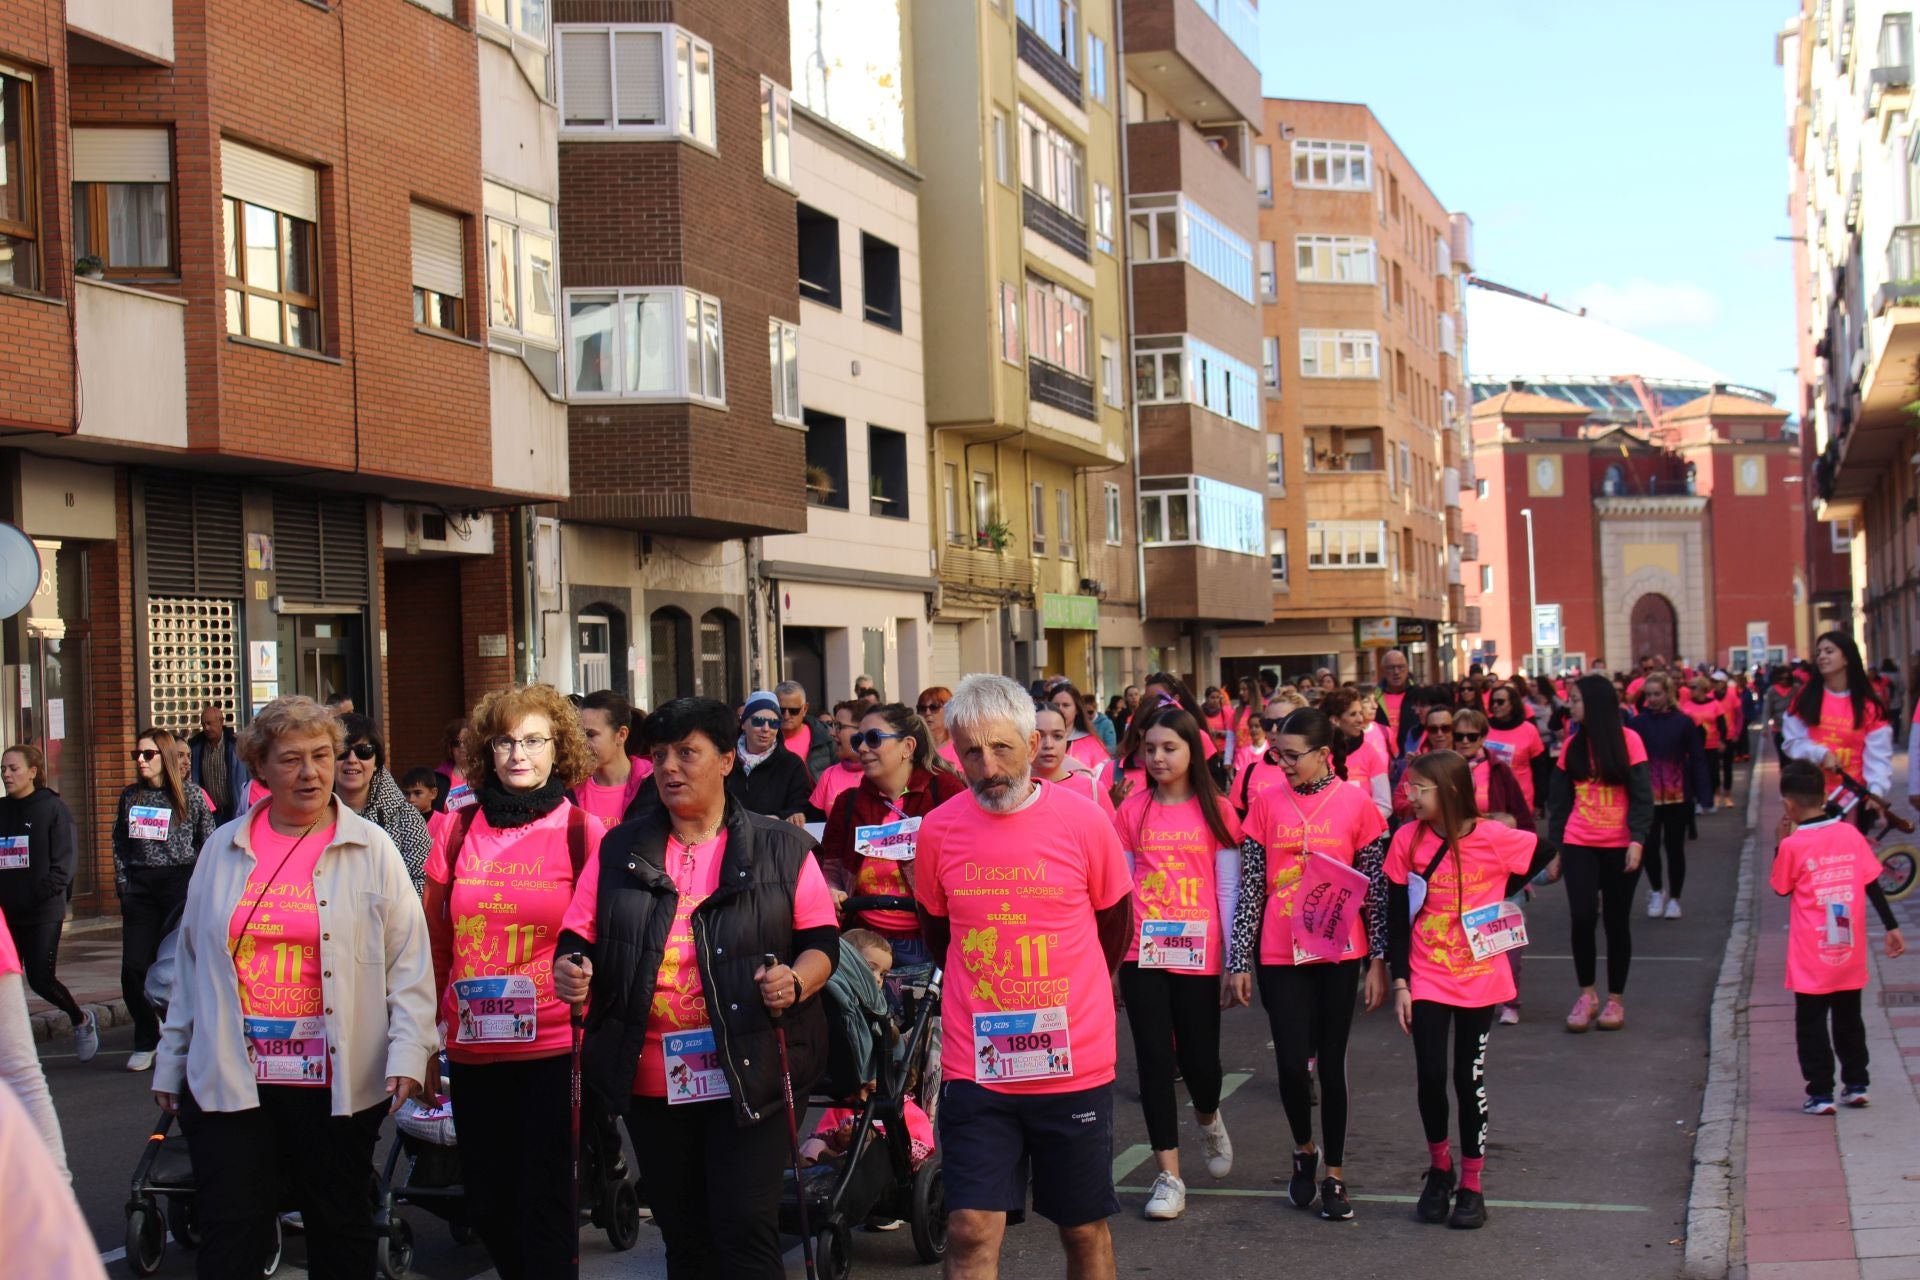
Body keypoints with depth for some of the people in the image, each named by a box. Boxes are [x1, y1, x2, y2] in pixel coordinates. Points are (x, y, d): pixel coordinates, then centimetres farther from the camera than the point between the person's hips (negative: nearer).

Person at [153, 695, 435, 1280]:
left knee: (340, 1230, 11)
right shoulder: (223, 849, 9)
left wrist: (408, 1051, -13)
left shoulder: (372, 849, 1)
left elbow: (410, 961, -2)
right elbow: (191, 962, 14)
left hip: (336, 1083, -1)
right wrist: (171, 1061, 15)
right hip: (230, 1082, 2)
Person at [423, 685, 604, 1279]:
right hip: (473, 1046, 4)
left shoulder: (582, 831, -3)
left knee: (544, 1203, -3)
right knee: (486, 1204, 11)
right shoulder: (459, 831, 6)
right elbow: (436, 939, 15)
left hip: (555, 1046, -4)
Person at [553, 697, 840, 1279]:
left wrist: (796, 981, -18)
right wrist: (570, 970, -11)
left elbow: (821, 939, 3)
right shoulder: (620, 850, 11)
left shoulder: (781, 848, 3)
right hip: (651, 1077, 4)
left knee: (745, 1231, -7)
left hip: (749, 1073, -3)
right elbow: (578, 936, 12)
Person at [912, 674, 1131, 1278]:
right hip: (975, 1066, 1)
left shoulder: (1083, 820, -8)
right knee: (971, 1229, -4)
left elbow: (1115, 924, 8)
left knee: (1085, 1229, 11)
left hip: (1075, 1064, 0)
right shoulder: (938, 830, -4)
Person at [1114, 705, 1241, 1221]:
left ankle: (1208, 1119, 38)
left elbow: (1227, 889, 2)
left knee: (1200, 1061, 2)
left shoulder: (1215, 810, 1)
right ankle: (1169, 1176, 8)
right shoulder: (1132, 810, 5)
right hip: (1143, 954, 1)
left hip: (1198, 955, -1)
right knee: (1154, 1059, 0)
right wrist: (1111, 956, 5)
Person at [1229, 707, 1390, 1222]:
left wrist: (1379, 960, -1)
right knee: (1291, 1063, -2)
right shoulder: (1267, 803, 0)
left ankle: (1334, 1175, 19)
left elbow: (1375, 886, 1)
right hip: (1280, 954, 1)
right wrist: (1239, 960, 0)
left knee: (1331, 1062, 6)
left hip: (1338, 952, -1)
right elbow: (1249, 885, 2)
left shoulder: (1356, 803, -3)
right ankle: (1303, 1151, 26)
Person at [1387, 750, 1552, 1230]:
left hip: (1480, 978, -1)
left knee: (1469, 1078, 4)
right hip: (1427, 980, 1)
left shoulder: (1494, 838, -11)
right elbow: (1396, 916, -1)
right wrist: (1399, 982, -5)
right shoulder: (1408, 839, -6)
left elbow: (1544, 855, 7)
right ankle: (1439, 1168, 21)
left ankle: (1471, 1186, 18)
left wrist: (1500, 894, 1)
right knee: (1430, 1077, -4)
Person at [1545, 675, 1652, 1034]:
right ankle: (1586, 994, 7)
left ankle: (1616, 1000, 17)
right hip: (1578, 845, 2)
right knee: (1582, 917, -10)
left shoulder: (1628, 741, -5)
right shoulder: (1572, 745, 6)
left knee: (1616, 922, 5)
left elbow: (1642, 795, -7)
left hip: (1620, 846, -2)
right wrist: (1556, 850, 8)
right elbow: (1559, 800, 10)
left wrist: (1637, 840, -18)